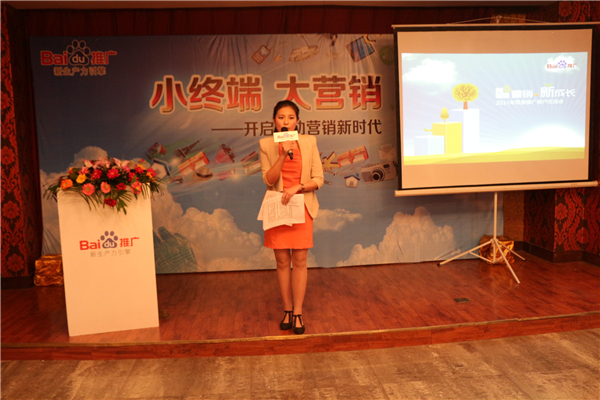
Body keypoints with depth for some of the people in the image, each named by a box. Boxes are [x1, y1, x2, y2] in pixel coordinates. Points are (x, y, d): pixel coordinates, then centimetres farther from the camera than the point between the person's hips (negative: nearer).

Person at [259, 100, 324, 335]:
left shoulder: (309, 143, 1)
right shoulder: (266, 145, 0)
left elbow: (318, 179, -1)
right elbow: (268, 180, -8)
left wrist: (297, 187, -16)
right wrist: (283, 154, -18)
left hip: (301, 207, 0)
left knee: (299, 260, 0)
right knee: (282, 261, 6)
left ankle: (297, 312, 11)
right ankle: (287, 310, 20)